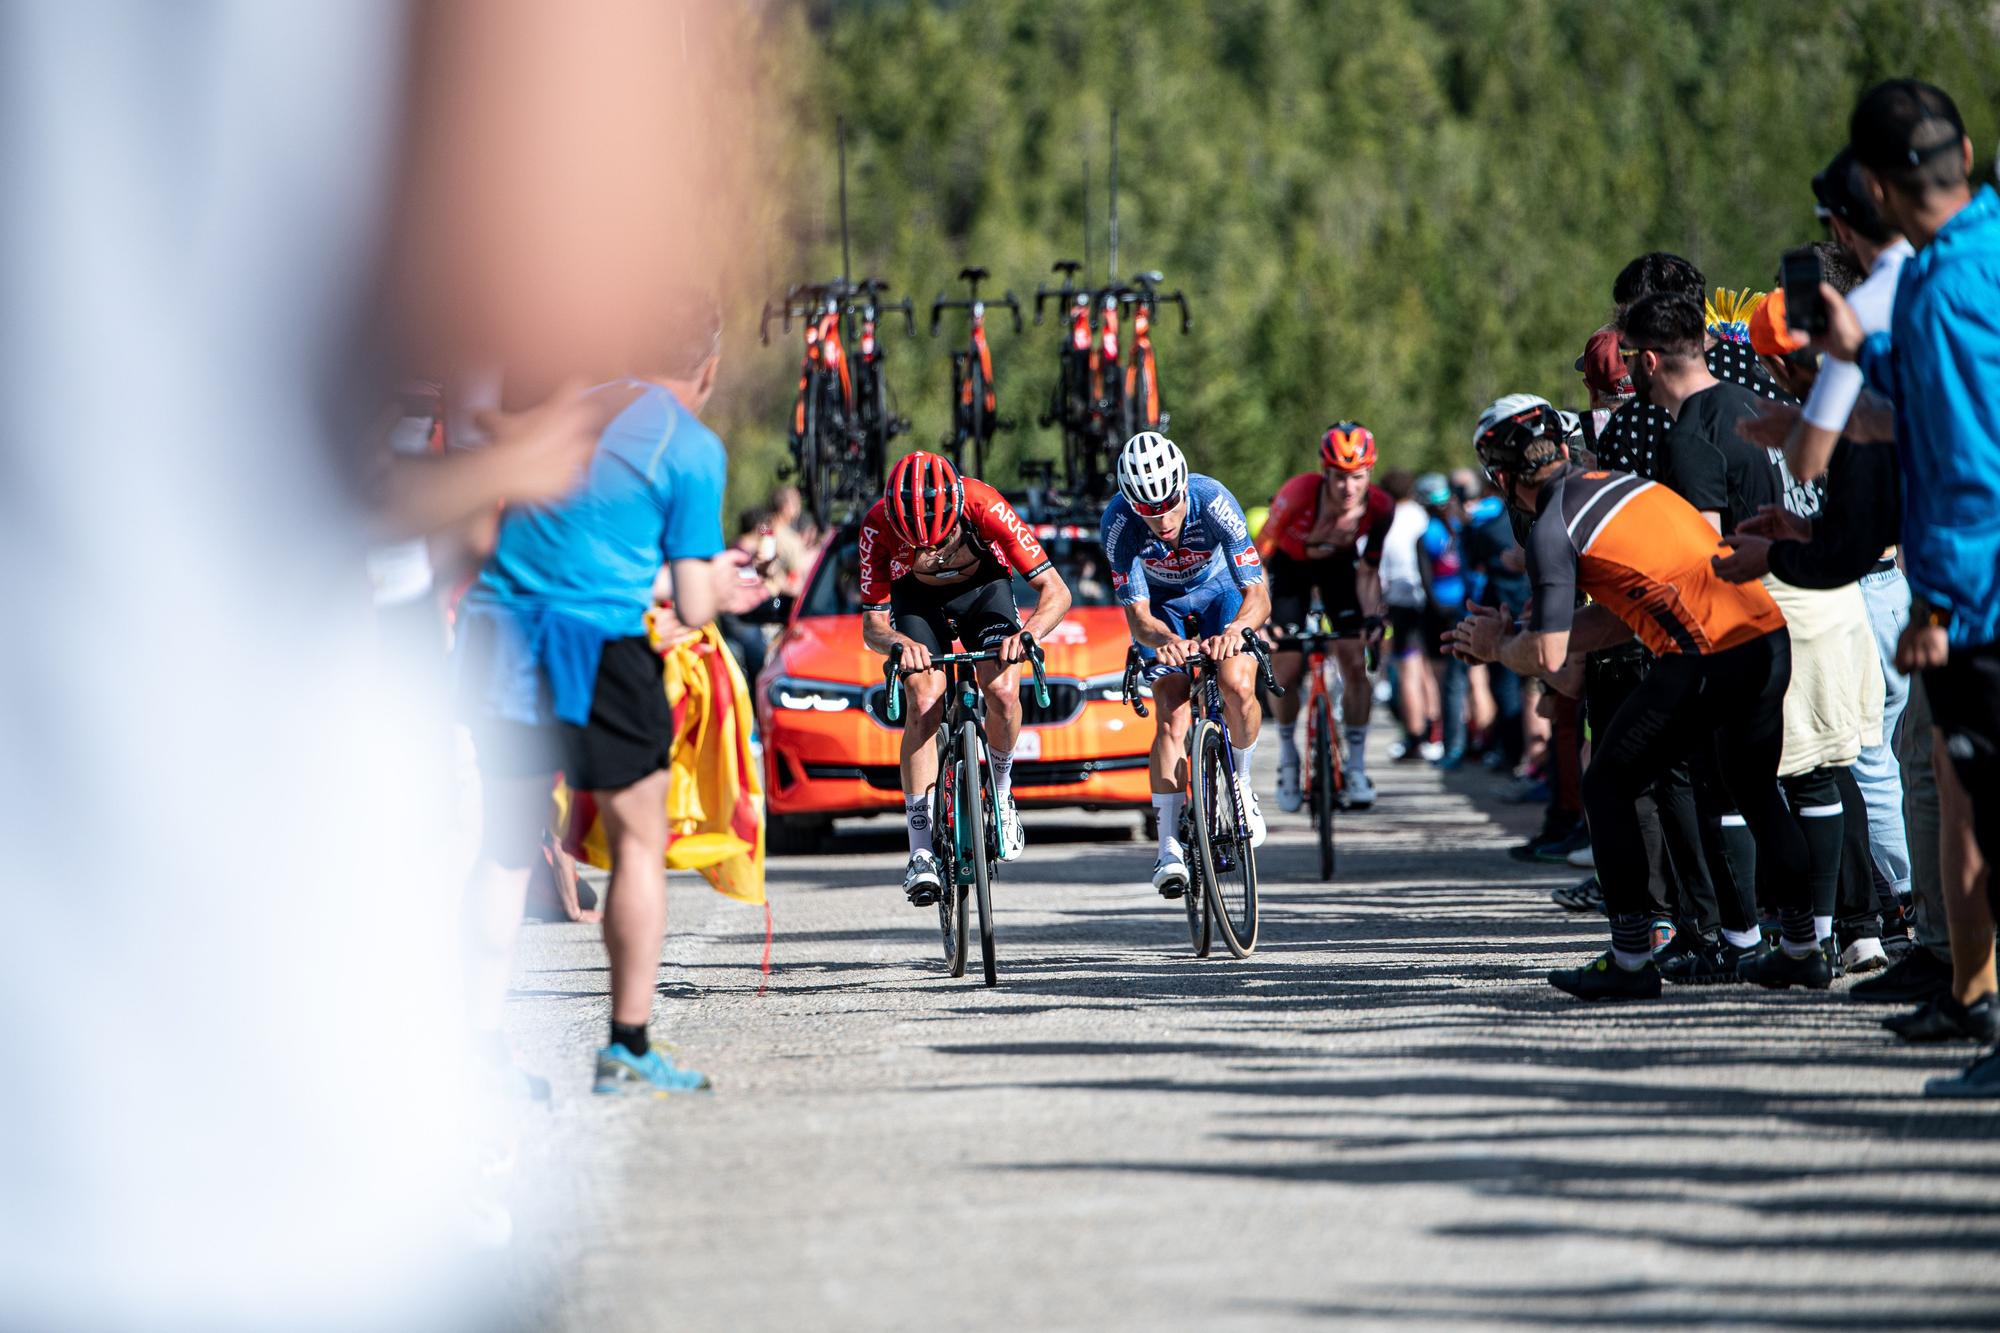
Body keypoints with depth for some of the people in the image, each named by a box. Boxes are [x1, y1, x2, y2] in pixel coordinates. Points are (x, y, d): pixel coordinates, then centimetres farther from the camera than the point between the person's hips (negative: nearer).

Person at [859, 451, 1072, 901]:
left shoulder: (984, 507, -37)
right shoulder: (879, 525, -32)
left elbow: (1056, 592, -32)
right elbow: (872, 624, -25)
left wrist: (1028, 633, -52)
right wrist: (898, 643, -48)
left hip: (984, 587, 0)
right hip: (918, 599, 0)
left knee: (1002, 691, -24)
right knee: (924, 703, -22)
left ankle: (1001, 794, 6)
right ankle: (922, 853, -19)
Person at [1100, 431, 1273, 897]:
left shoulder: (1212, 502, -36)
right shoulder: (1119, 522, -33)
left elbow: (1258, 593, -36)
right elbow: (1137, 614, -31)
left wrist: (1234, 631, -57)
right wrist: (1163, 640, -54)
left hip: (1221, 593, 0)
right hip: (1162, 604, 0)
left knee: (1238, 689, -25)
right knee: (1171, 717, -16)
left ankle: (1241, 786, 3)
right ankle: (1170, 849, -13)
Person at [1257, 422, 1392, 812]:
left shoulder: (1379, 508, -28)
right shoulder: (1300, 494, -38)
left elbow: (1368, 570, -12)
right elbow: (1258, 555, -31)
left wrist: (1372, 618, -26)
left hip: (1338, 564, 2)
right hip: (1290, 564, -2)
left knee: (1355, 660, -11)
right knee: (1285, 668, -8)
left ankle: (1356, 766, 0)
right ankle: (1288, 757, 16)